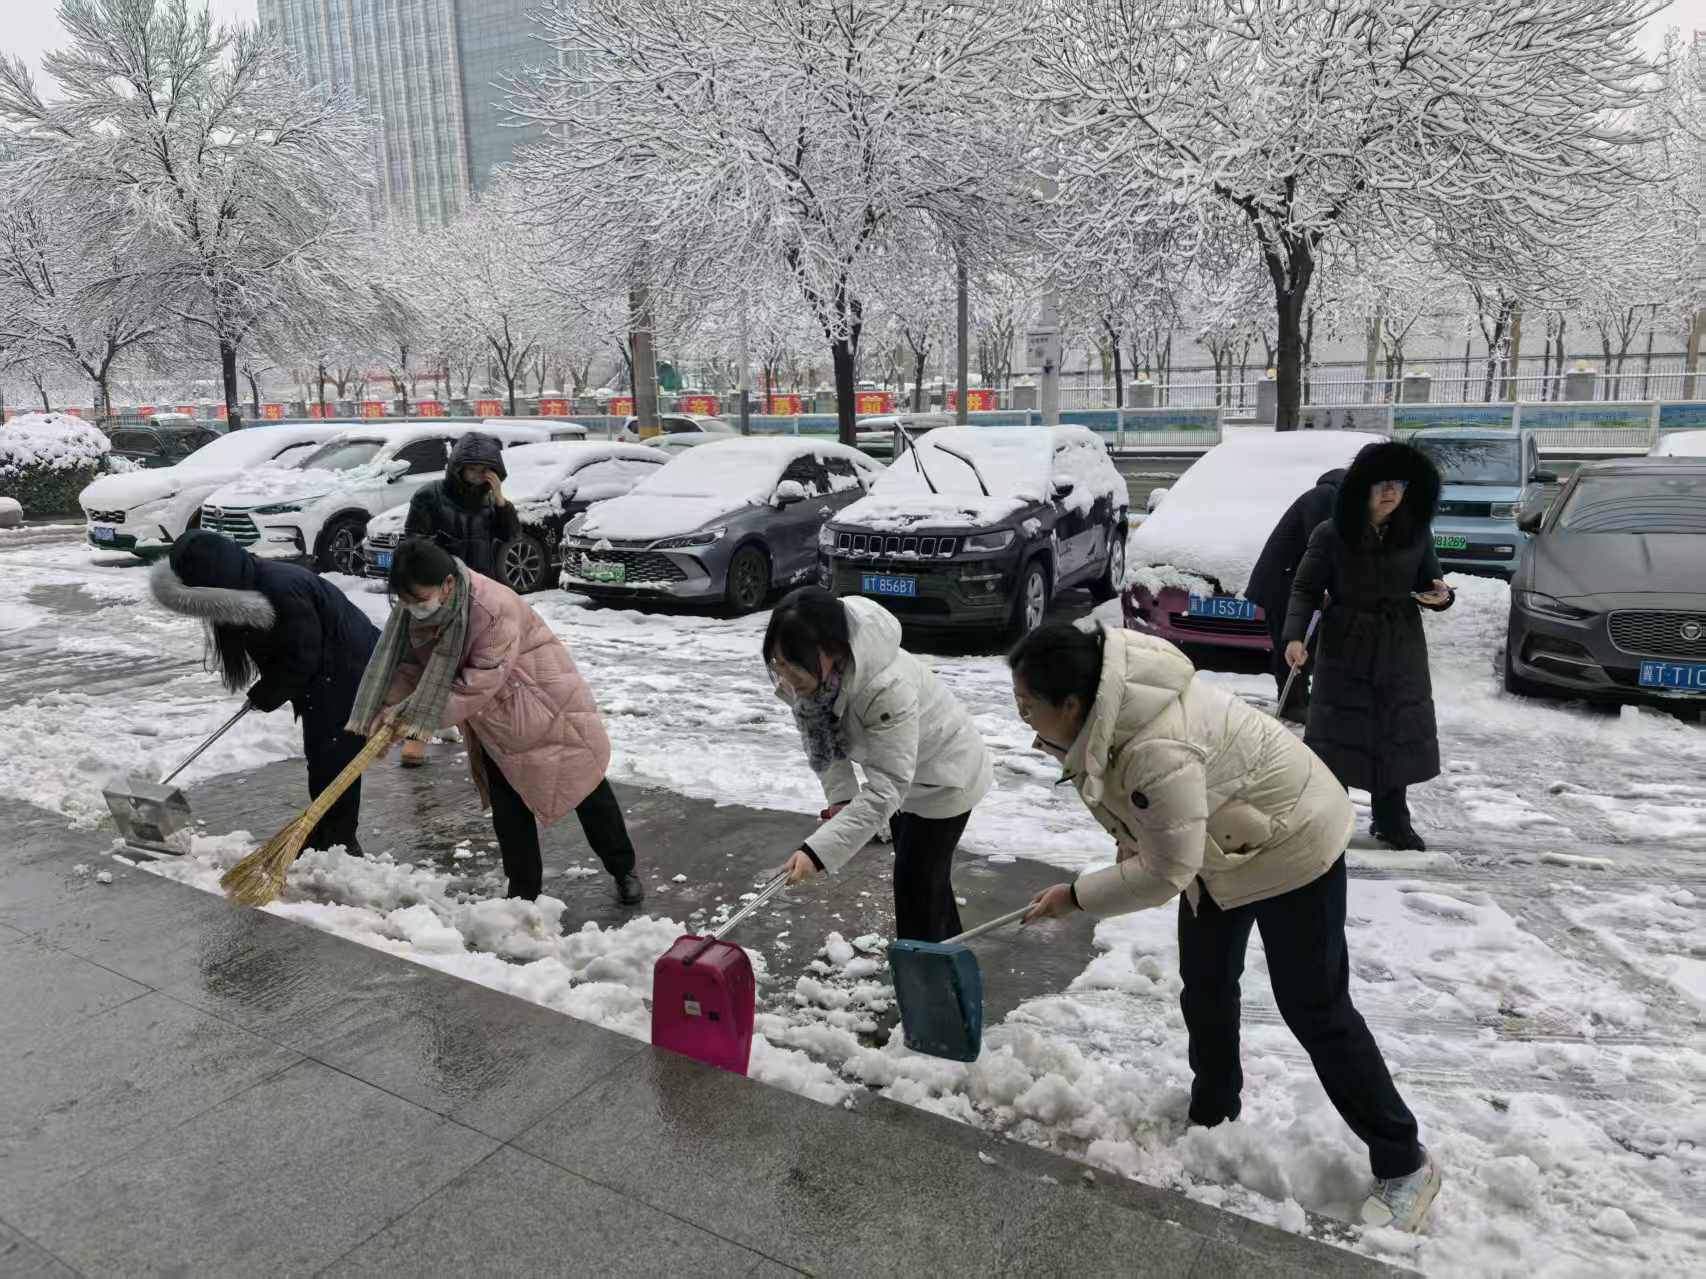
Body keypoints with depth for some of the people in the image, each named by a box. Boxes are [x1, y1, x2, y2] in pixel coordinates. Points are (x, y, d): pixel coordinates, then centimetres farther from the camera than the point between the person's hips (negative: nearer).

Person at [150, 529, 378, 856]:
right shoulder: (246, 587, -1)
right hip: (318, 675, 9)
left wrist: (268, 693, -10)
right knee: (318, 755, 14)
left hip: (348, 670, -9)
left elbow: (302, 656, -22)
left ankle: (342, 842, 1)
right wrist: (267, 689, -1)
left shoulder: (282, 589, -31)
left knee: (334, 756, -8)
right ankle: (322, 832, 24)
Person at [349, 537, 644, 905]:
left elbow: (481, 682, -34)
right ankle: (524, 891, 18)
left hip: (543, 697, -6)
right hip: (494, 716, 7)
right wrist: (395, 706, -21)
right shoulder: (412, 610, -12)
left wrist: (422, 714, -31)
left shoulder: (495, 606, -36)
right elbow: (405, 661, -3)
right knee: (506, 803, 5)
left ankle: (623, 870, 21)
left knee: (583, 782, 5)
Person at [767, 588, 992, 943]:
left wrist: (818, 851, -48)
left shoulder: (889, 687, -44)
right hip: (900, 771, 8)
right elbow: (822, 735, -4)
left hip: (945, 774, -7)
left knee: (916, 882, -5)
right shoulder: (806, 672, -23)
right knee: (922, 873, 22)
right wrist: (839, 794, -16)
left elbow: (884, 790, -44)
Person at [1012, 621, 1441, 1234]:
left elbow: (1164, 874, -32)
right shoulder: (1101, 705, -14)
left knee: (1314, 1008, 1)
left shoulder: (1157, 754, -42)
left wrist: (1075, 896, -22)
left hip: (1290, 843, -9)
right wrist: (1134, 840, -1)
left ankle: (1404, 1165, 18)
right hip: (1221, 839, 9)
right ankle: (1211, 1113, 39)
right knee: (1205, 985, 18)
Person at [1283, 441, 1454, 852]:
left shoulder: (1417, 533, 2)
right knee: (1336, 733, -2)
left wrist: (1439, 595, -12)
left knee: (1398, 732, 9)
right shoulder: (1331, 535, -8)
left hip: (1401, 651, 3)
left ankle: (1392, 820, 22)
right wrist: (1294, 636, -20)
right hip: (1345, 649, -3)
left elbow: (1428, 581, 13)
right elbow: (1304, 588, -6)